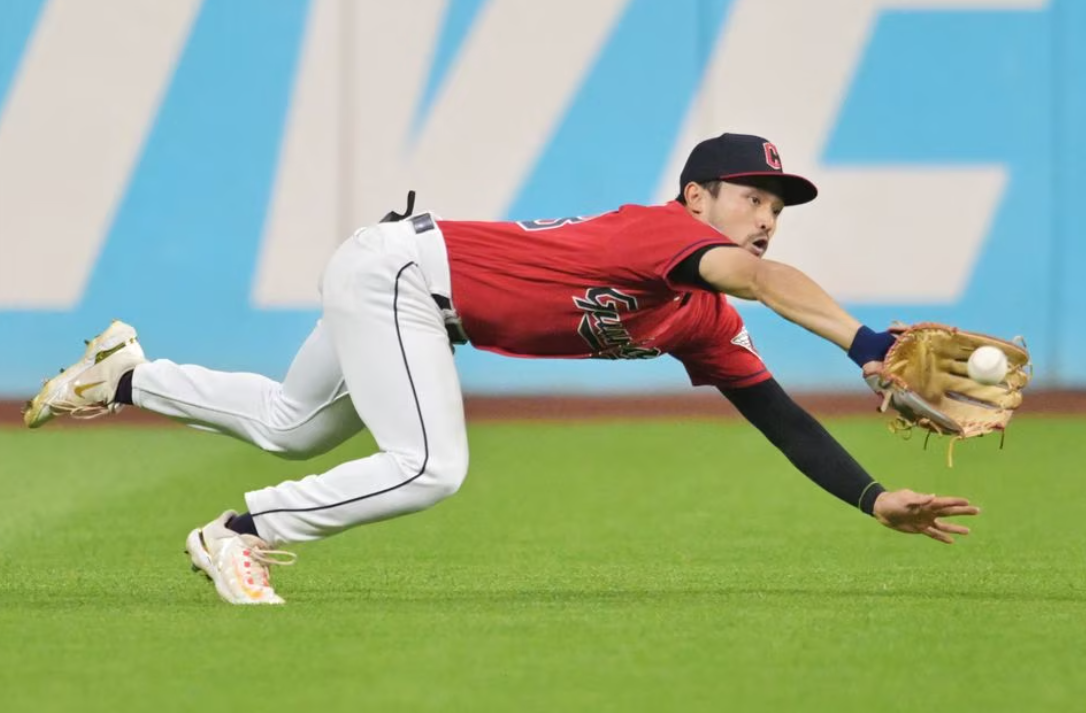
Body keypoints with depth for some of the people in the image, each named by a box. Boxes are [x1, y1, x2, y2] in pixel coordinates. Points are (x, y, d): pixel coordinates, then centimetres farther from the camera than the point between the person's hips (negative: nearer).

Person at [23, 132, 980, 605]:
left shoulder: (704, 327, 4)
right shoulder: (666, 230, -22)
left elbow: (780, 417, 3)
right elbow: (758, 278, -43)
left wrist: (875, 499, -6)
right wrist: (864, 344, -54)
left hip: (418, 301, 10)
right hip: (399, 266, -10)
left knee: (292, 427, 24)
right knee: (430, 468, -21)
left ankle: (127, 379, 41)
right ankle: (240, 534, -6)